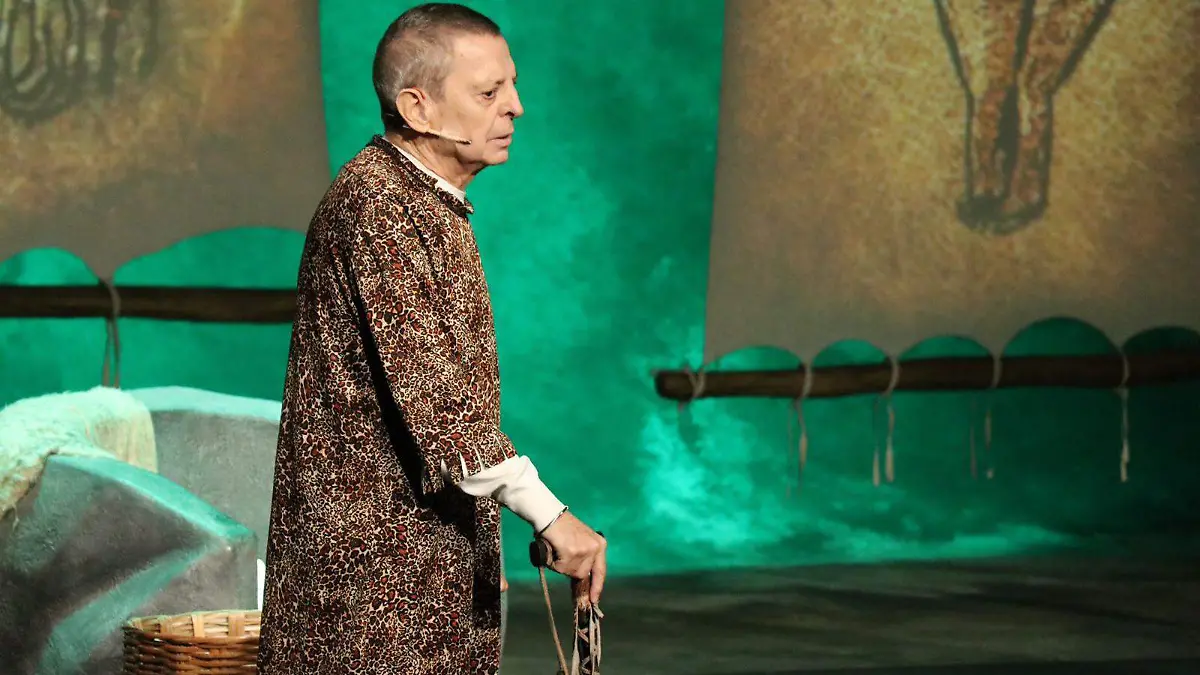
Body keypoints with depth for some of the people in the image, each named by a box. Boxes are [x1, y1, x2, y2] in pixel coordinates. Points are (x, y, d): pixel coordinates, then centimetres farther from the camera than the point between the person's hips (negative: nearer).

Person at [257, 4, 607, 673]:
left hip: (435, 554, 9)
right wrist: (549, 515, -27)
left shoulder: (438, 206, 16)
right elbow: (428, 390, -24)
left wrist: (481, 552, 21)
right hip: (370, 557, -9)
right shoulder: (373, 200, -16)